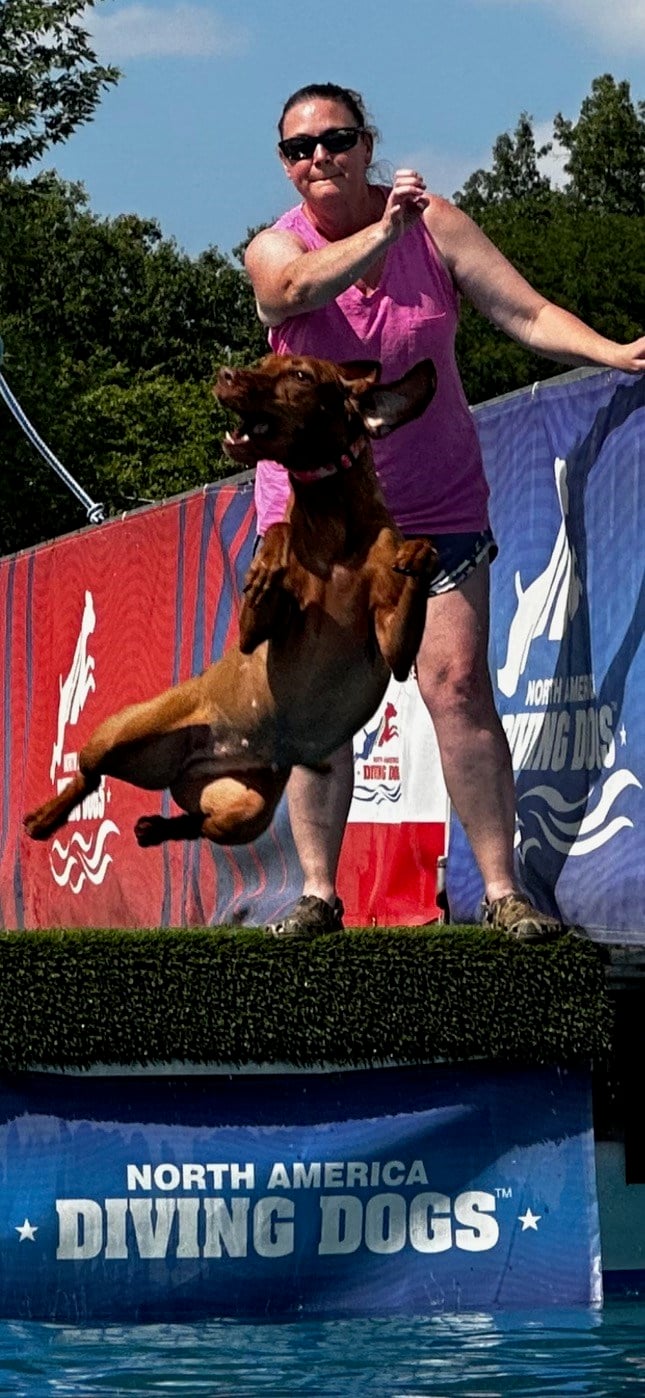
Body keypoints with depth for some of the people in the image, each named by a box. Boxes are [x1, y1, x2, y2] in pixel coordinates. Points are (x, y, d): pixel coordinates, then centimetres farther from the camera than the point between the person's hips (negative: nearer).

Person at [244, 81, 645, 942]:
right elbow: (301, 287, -34)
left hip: (434, 508, 0)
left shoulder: (435, 225, -6)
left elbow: (526, 311, -9)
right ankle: (319, 893, 4)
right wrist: (383, 231, -51)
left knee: (458, 686, -9)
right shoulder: (273, 251, -10)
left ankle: (501, 889, -7)